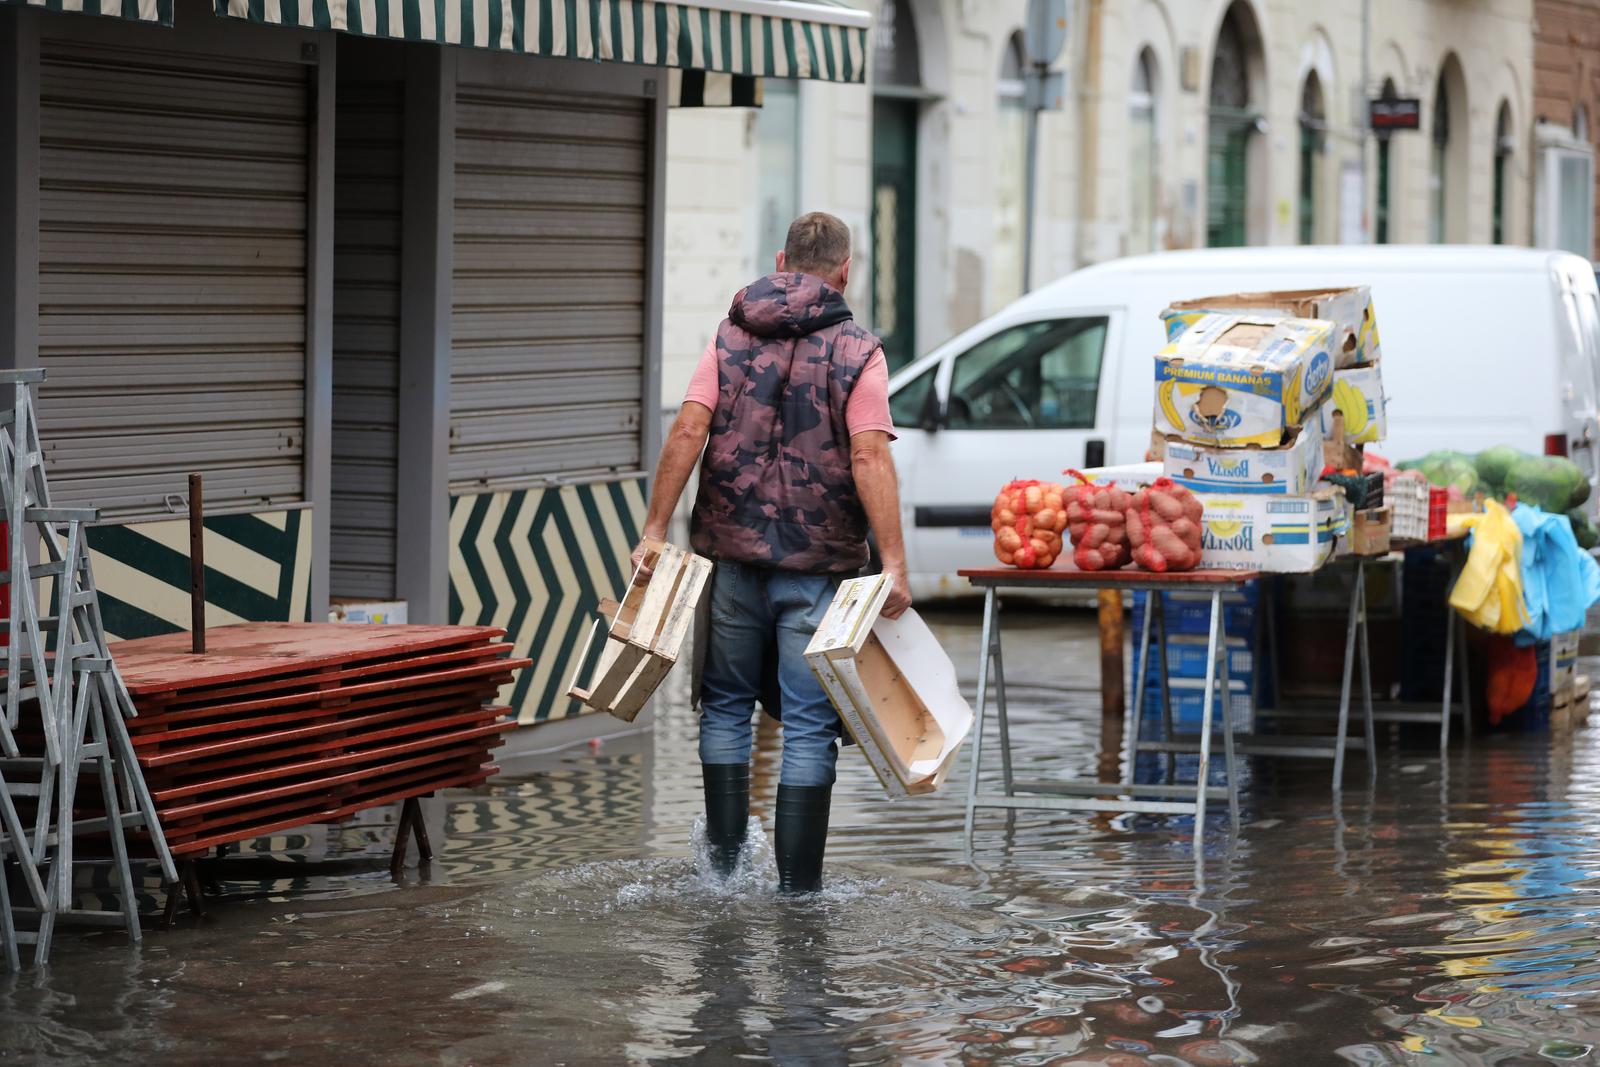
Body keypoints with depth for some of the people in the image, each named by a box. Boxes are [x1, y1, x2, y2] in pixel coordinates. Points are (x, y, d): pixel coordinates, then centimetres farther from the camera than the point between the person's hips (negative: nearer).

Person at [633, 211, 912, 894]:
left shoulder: (731, 337, 5)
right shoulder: (857, 352, -4)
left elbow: (688, 431, -5)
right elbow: (870, 459, -14)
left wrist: (656, 527, -2)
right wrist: (894, 564, -16)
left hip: (733, 555, 3)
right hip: (819, 566, -3)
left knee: (726, 704, 17)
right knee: (809, 722, 2)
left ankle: (725, 858, 18)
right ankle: (798, 881, 2)